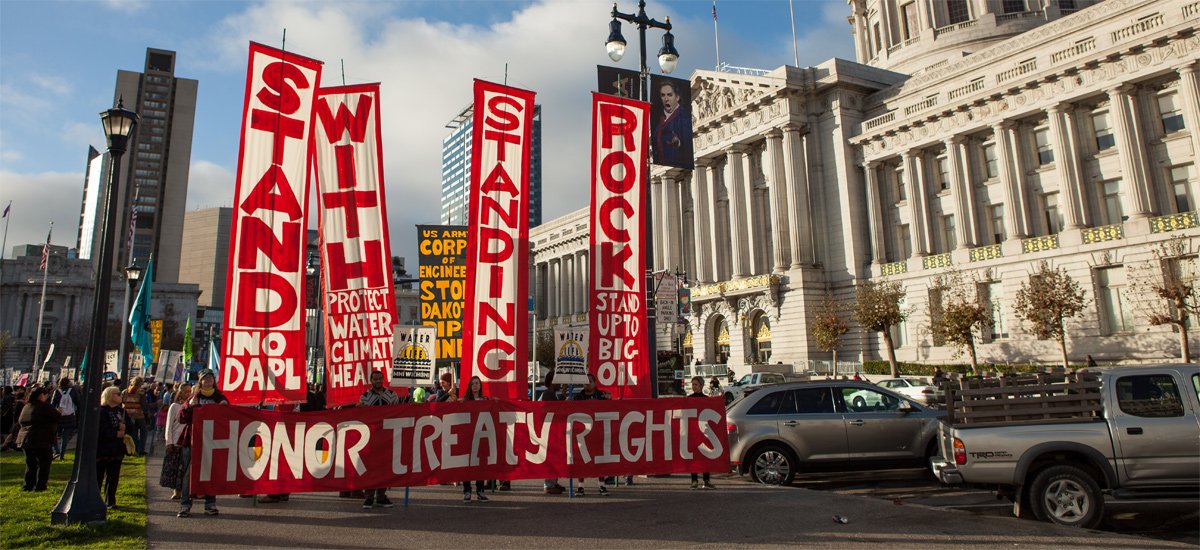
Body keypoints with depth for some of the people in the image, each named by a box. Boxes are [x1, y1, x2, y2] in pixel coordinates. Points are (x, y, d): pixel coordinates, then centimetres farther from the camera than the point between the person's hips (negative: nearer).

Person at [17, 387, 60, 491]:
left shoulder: (26, 407, 12)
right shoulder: (44, 406, -12)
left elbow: (19, 421, 22)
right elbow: (58, 417, -11)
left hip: (25, 439, 8)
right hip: (41, 441, -7)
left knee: (30, 464, 16)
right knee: (43, 464, 1)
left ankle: (28, 485, 16)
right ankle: (39, 486, 0)